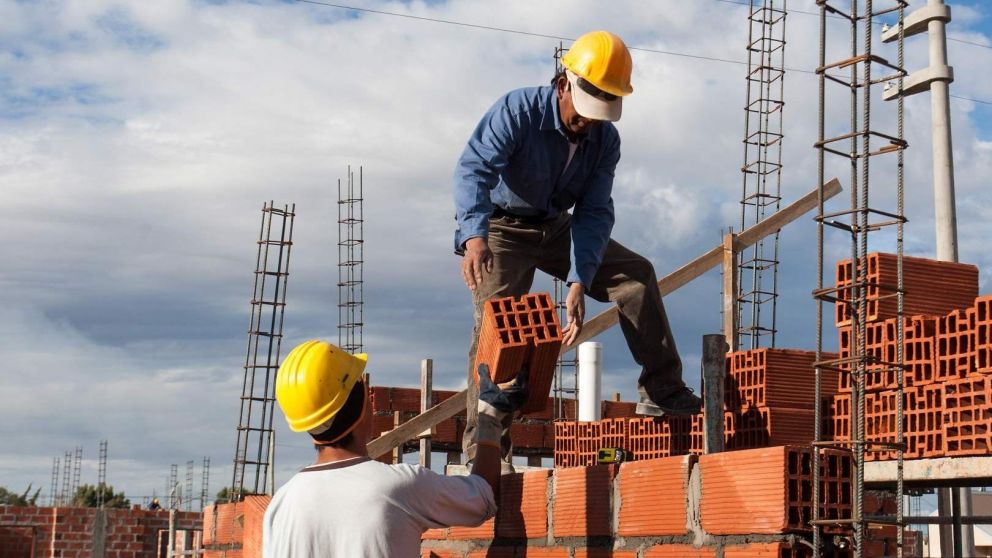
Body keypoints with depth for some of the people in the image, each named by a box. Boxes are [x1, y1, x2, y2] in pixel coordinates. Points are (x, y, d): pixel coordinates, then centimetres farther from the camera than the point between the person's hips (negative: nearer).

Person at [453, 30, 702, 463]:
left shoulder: (605, 139, -8)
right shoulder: (518, 111, -24)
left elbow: (594, 213, -12)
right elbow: (474, 168, -36)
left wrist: (578, 283, -27)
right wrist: (474, 235, -55)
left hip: (557, 229, 5)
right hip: (501, 230, -5)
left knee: (636, 274, -4)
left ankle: (662, 394, 1)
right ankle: (481, 451, -19)